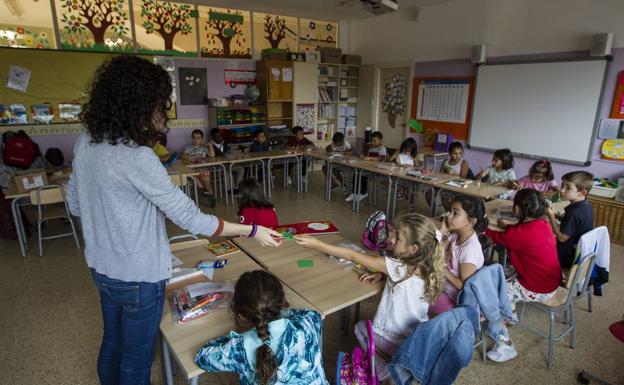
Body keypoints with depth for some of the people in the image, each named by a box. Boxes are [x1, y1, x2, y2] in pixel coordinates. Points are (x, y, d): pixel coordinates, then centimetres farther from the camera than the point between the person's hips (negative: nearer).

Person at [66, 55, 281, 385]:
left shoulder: (86, 140, -2)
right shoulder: (136, 157, -28)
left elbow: (75, 204, 9)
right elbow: (189, 218, -25)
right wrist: (252, 231, -18)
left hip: (101, 267, 8)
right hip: (138, 277, -8)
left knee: (112, 345, 28)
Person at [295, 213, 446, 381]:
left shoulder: (397, 267, -27)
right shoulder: (426, 270, -10)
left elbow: (353, 256, -23)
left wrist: (316, 244, -18)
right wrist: (382, 274, 0)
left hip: (396, 344, -5)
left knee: (360, 327, 24)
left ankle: (382, 372, 22)